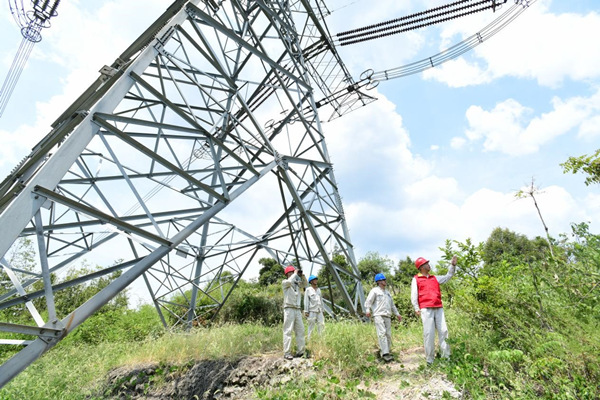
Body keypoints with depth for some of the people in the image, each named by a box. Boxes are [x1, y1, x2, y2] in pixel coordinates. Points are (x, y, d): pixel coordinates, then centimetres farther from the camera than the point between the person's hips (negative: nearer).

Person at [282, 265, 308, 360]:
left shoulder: (297, 283, 15)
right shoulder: (284, 283, -3)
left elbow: (305, 285, 14)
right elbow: (289, 281, -23)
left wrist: (302, 276, 2)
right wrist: (295, 274, -10)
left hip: (298, 309, 6)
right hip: (289, 309, -6)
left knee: (300, 330, 6)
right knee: (288, 331, -7)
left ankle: (300, 352, 12)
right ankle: (287, 353, -4)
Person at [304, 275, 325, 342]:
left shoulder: (318, 289, 15)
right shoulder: (308, 290, -2)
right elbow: (306, 301, -6)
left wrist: (322, 310, 15)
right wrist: (306, 311, -10)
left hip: (319, 311, 6)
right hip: (312, 311, -6)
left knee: (321, 325, 2)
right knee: (311, 327, -3)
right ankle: (308, 340, 4)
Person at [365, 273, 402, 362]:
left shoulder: (387, 292, 26)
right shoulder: (375, 290, 3)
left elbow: (392, 304, 33)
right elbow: (368, 301, -8)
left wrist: (397, 314, 28)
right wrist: (368, 310, -24)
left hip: (387, 316, 7)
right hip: (378, 315, -7)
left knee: (388, 334, 1)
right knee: (382, 333, -16)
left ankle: (385, 352, 10)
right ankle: (385, 354, -19)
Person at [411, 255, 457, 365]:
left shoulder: (435, 278, 21)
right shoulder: (416, 279, 7)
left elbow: (448, 276, 24)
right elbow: (414, 295, 1)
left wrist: (453, 265, 14)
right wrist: (417, 308, -9)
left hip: (438, 308, 5)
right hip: (426, 309, -5)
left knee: (443, 331, 0)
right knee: (429, 333, -5)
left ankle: (446, 356, 7)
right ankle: (429, 359, 1)